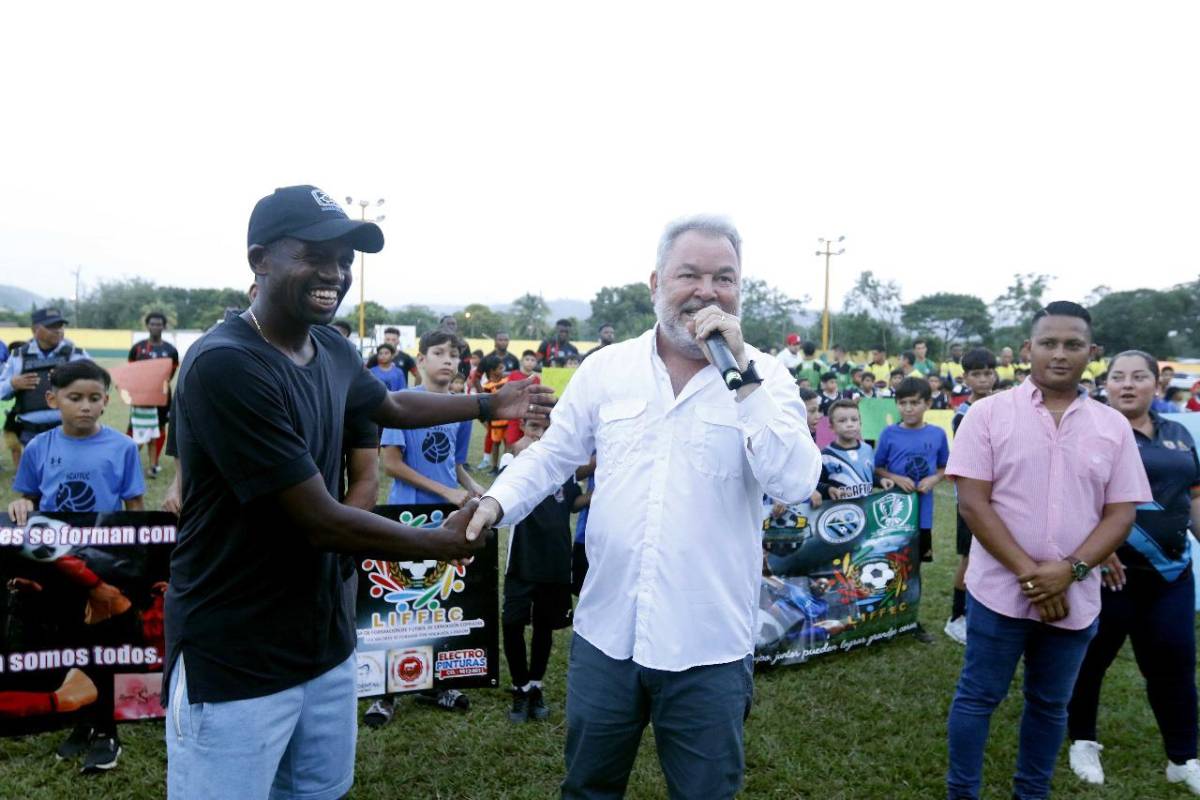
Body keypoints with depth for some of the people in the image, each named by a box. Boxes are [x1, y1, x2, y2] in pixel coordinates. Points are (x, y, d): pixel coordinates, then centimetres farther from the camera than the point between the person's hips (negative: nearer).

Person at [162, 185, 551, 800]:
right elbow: (321, 522, -23)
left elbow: (391, 405, 24)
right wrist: (444, 542, -9)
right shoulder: (223, 365, -25)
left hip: (326, 639, 7)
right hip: (235, 661, -7)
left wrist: (490, 405, 27)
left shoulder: (334, 351, 0)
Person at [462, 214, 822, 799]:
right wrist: (496, 502, -9)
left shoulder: (766, 379, -6)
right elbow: (553, 454, 9)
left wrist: (741, 372, -23)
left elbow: (795, 482, -19)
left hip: (708, 647, -1)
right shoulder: (606, 368, 1)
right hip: (606, 634, 2)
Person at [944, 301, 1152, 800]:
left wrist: (1070, 571, -14)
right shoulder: (989, 413, -6)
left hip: (1075, 597, 3)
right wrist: (1029, 572, -16)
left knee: (1050, 704, 17)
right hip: (1000, 590, -3)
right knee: (977, 697, 8)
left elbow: (1121, 513, 1)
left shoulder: (1113, 426, 3)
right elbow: (972, 502, -10)